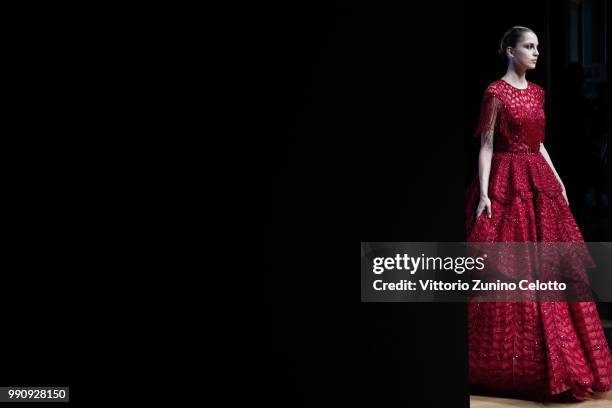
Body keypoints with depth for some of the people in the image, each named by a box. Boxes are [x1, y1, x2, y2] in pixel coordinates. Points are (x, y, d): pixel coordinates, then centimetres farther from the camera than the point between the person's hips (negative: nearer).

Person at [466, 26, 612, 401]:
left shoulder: (537, 92, 13)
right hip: (507, 184, -7)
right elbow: (486, 146, -10)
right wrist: (484, 193, -17)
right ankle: (509, 361, 7)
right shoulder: (496, 93, -7)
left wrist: (558, 181, 14)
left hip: (539, 182, 7)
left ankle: (548, 358, 18)